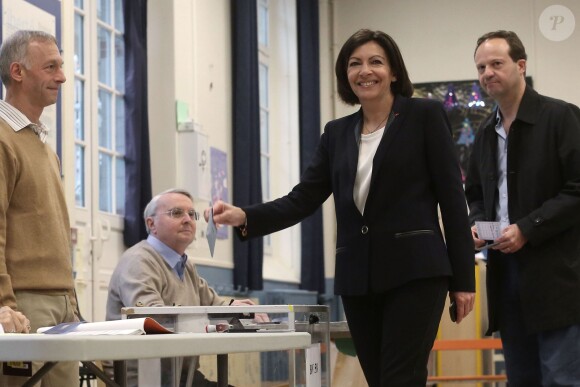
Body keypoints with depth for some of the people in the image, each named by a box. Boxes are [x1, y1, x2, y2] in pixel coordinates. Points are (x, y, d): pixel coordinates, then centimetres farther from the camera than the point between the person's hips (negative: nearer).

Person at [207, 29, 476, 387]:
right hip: (358, 278, 5)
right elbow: (303, 200, 9)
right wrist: (244, 217, -9)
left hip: (414, 272, -5)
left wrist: (463, 278, -6)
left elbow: (451, 197, -2)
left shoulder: (425, 116, 1)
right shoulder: (338, 133, 15)